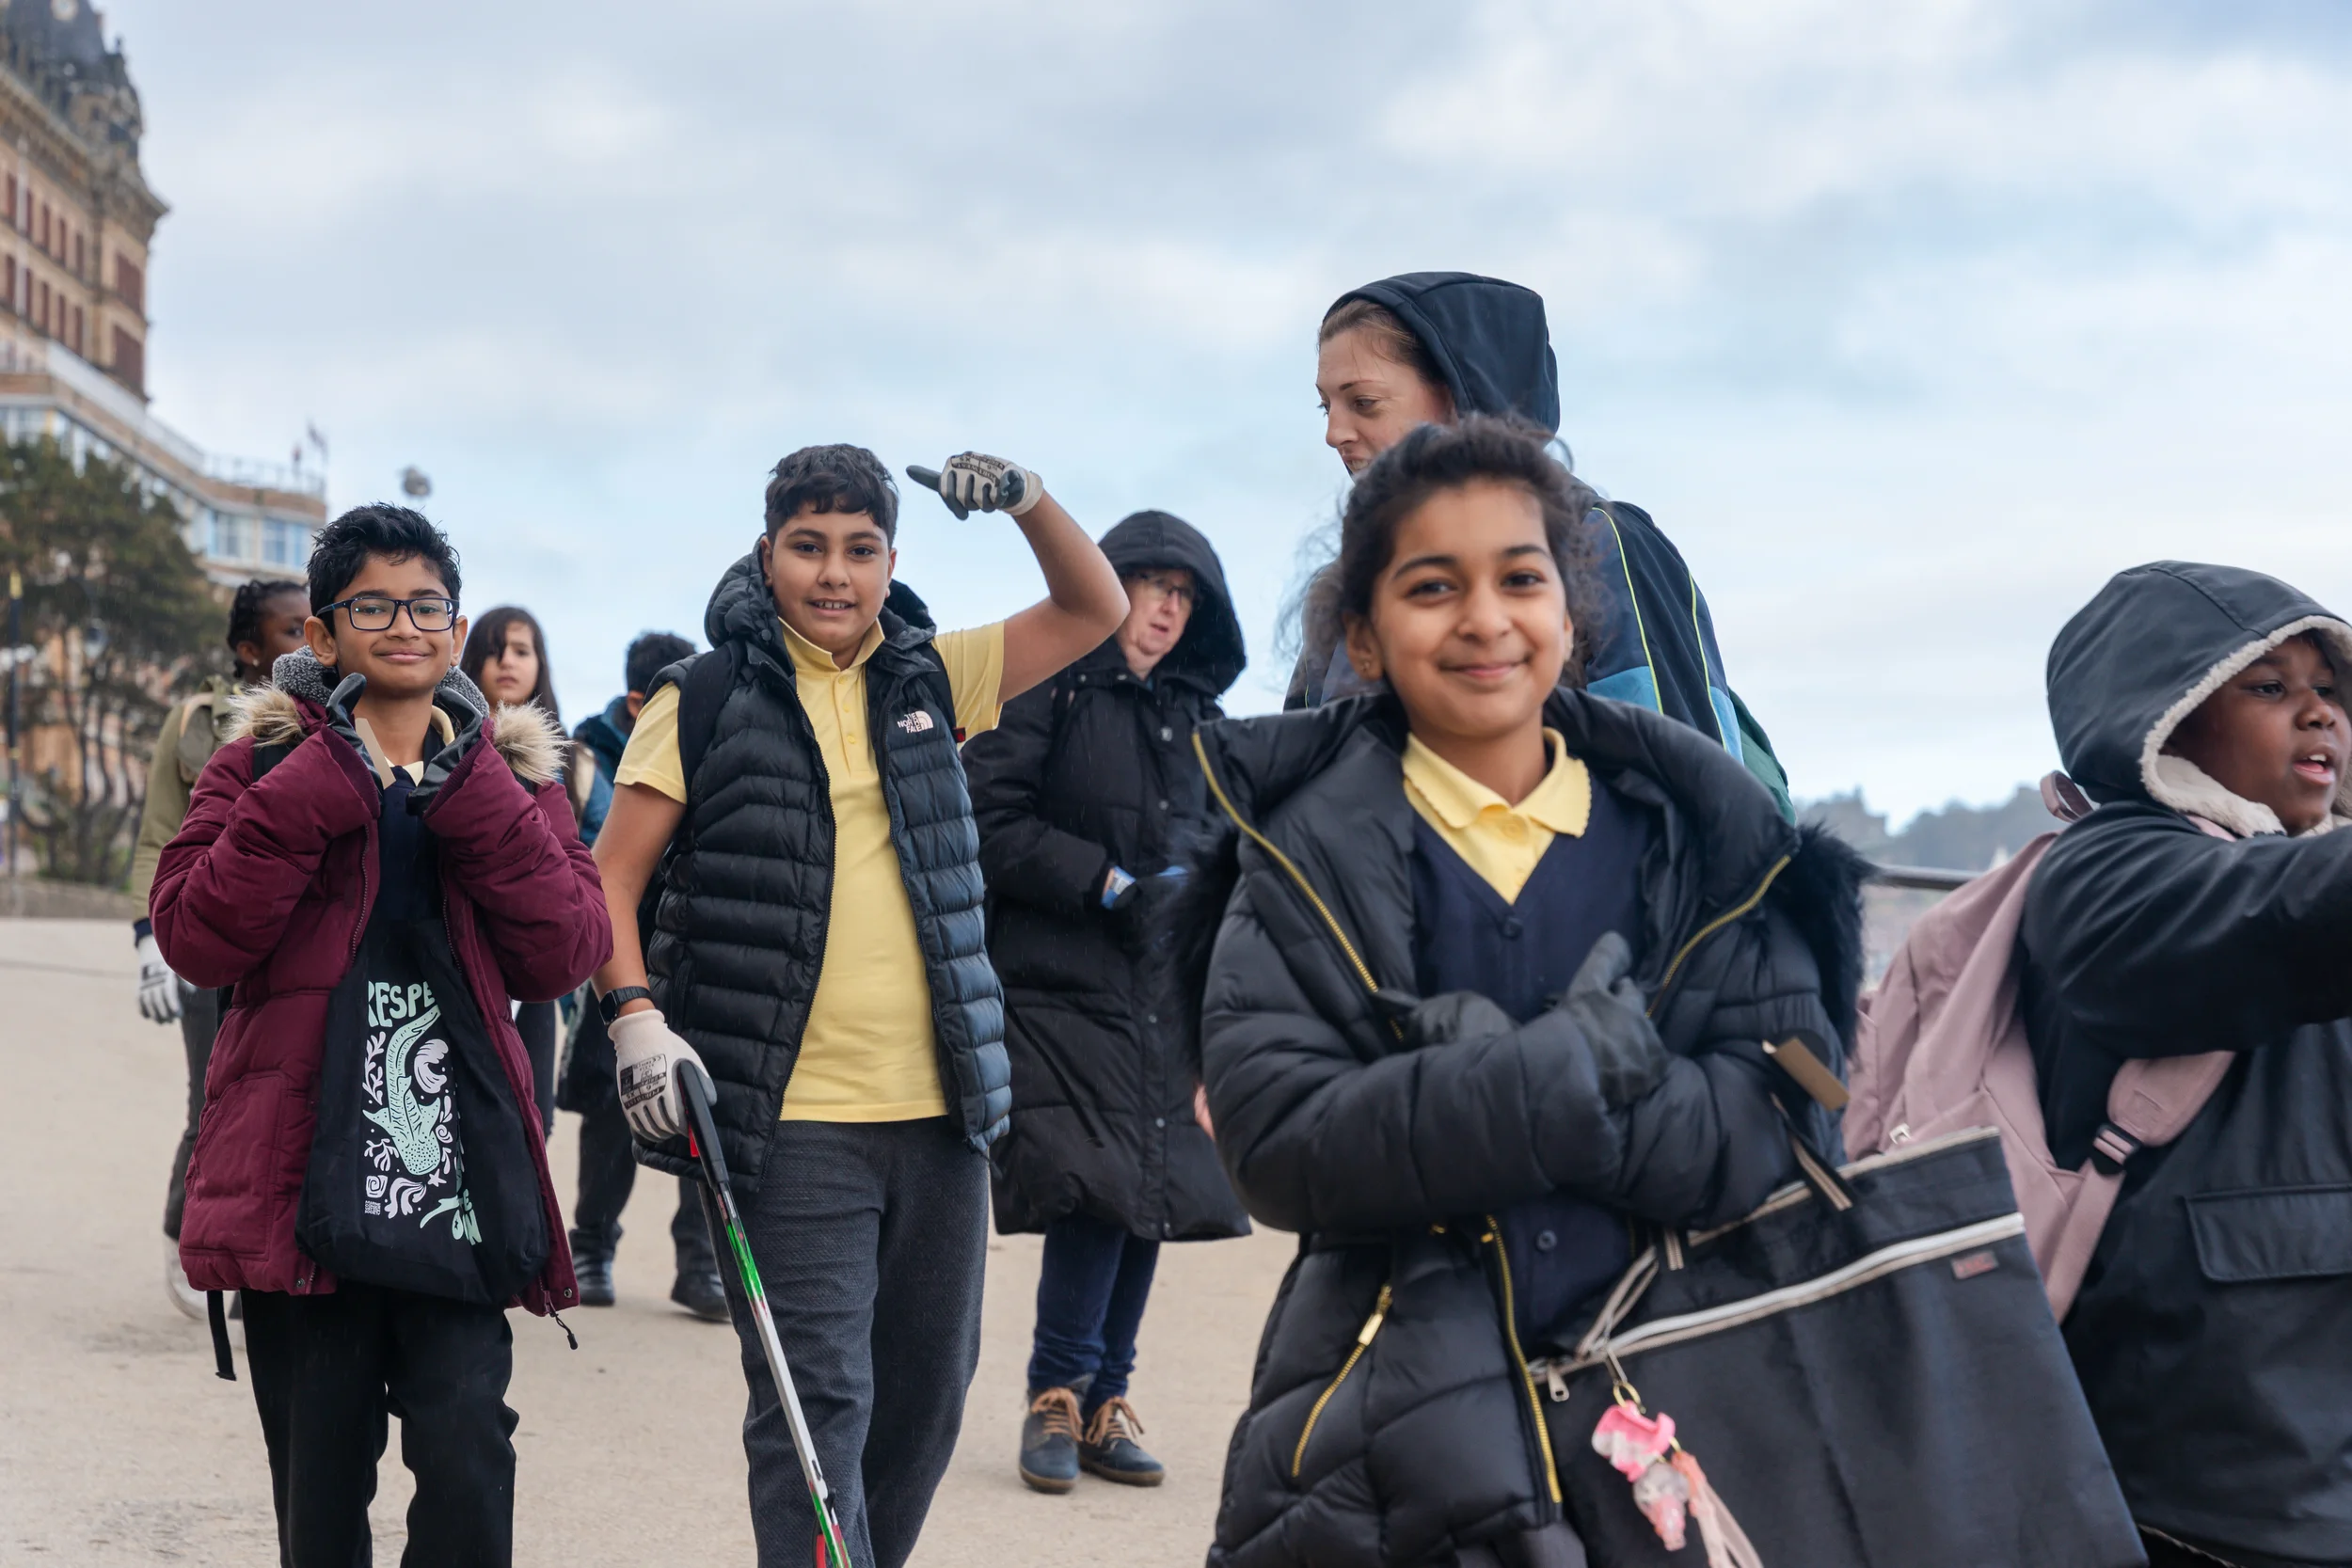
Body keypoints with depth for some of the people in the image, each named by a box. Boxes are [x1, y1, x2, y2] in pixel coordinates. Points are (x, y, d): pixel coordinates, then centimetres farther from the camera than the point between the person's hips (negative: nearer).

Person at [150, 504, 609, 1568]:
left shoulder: (511, 775, 12)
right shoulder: (270, 763, 8)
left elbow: (565, 955, 0)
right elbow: (193, 937, -5)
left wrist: (481, 810, -10)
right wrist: (307, 801, -13)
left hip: (459, 1165, 1)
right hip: (301, 1168, 0)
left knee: (466, 1457, -12)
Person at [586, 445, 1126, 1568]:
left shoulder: (928, 679, 11)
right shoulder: (705, 698, 0)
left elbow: (1094, 610, 16)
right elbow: (611, 879, 1)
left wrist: (1026, 498, -1)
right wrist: (636, 1017, -14)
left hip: (937, 1110, 5)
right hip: (790, 1120, -5)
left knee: (927, 1389, 14)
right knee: (819, 1399, -8)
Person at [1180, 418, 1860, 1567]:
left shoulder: (1705, 831, 2)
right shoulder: (1311, 857, -3)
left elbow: (1775, 1126, -8)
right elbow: (1274, 1141, -14)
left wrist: (1484, 1073, -19)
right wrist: (1565, 1074, -21)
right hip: (1394, 1420, -3)